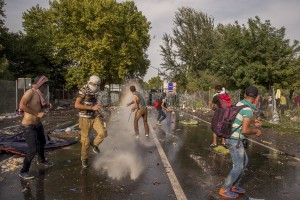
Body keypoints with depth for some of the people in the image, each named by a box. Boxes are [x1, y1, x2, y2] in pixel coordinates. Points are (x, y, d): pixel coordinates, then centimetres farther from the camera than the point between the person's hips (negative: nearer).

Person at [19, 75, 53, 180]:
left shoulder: (39, 93, 7)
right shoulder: (30, 92, -18)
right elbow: (21, 106, -30)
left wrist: (47, 105, 2)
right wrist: (37, 114, -28)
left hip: (38, 124, 10)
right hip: (28, 126, -10)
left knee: (42, 143, 27)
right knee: (33, 150, -11)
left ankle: (41, 160, 52)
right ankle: (23, 172, 7)